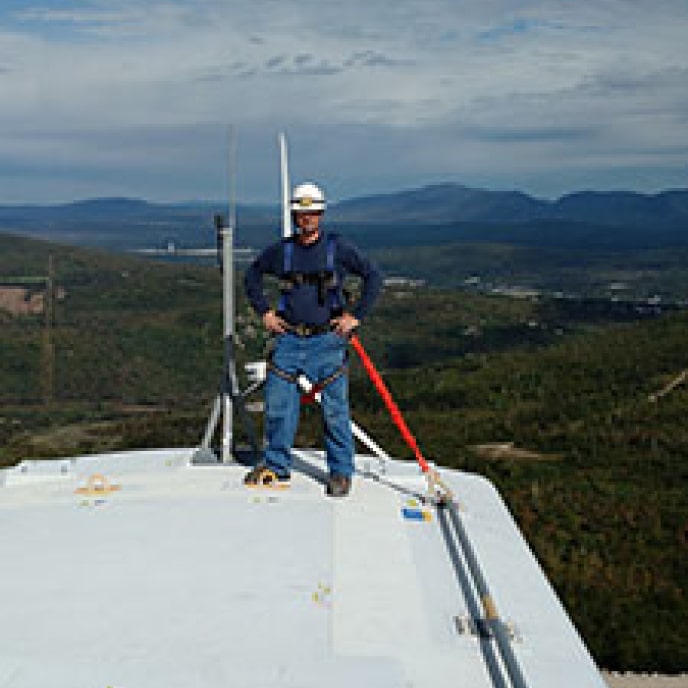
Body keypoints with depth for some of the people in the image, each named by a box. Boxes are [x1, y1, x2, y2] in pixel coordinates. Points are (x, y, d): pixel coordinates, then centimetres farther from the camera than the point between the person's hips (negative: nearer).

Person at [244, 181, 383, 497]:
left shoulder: (338, 248, -1)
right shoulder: (280, 251, 6)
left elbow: (374, 276, 3)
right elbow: (252, 276, 22)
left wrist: (356, 315, -2)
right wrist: (264, 311, 12)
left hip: (327, 340, -3)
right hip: (289, 339, 3)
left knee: (335, 409, 0)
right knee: (277, 405, 5)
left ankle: (341, 472, 13)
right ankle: (276, 468, 20)